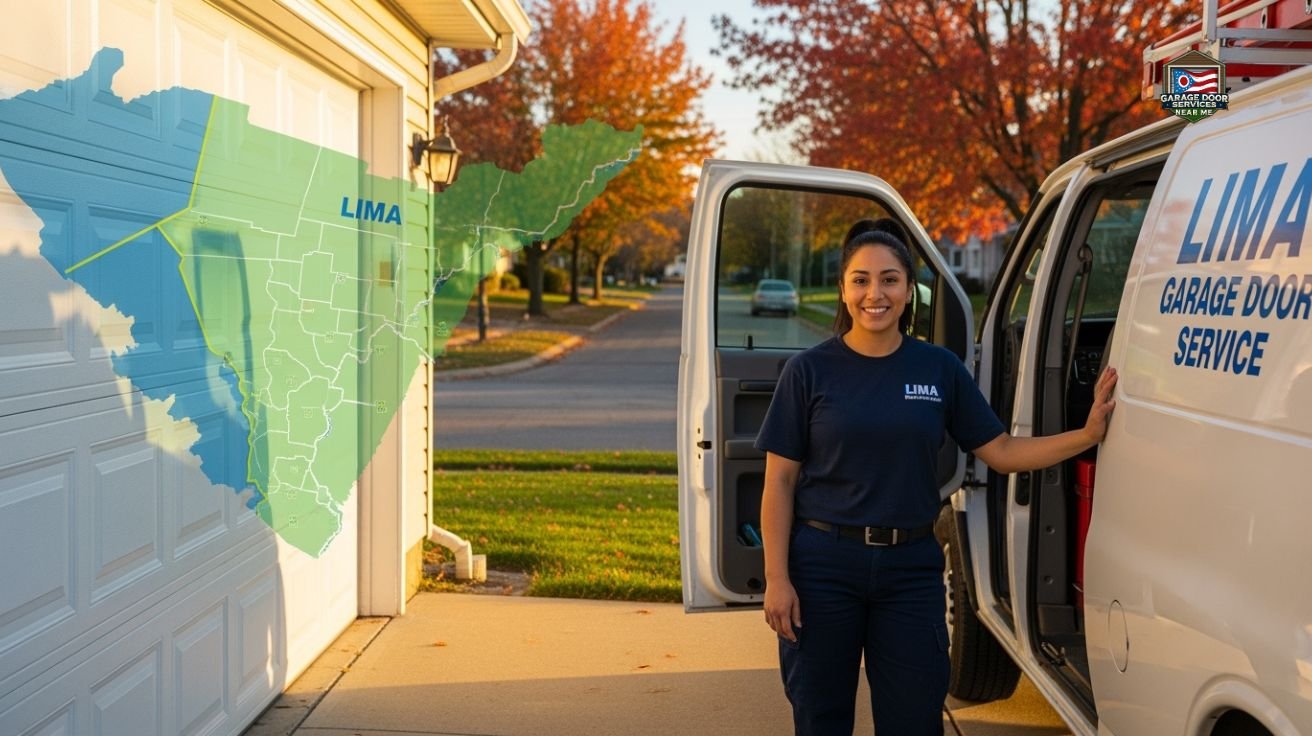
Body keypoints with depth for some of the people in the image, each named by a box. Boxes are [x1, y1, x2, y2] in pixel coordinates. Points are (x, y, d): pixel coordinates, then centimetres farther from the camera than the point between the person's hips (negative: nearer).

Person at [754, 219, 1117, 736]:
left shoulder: (939, 368, 4)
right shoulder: (809, 371, -4)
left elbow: (1000, 451, 6)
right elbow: (780, 482, -4)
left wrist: (1088, 434, -6)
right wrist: (777, 577, -10)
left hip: (911, 567, 2)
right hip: (823, 564, -2)